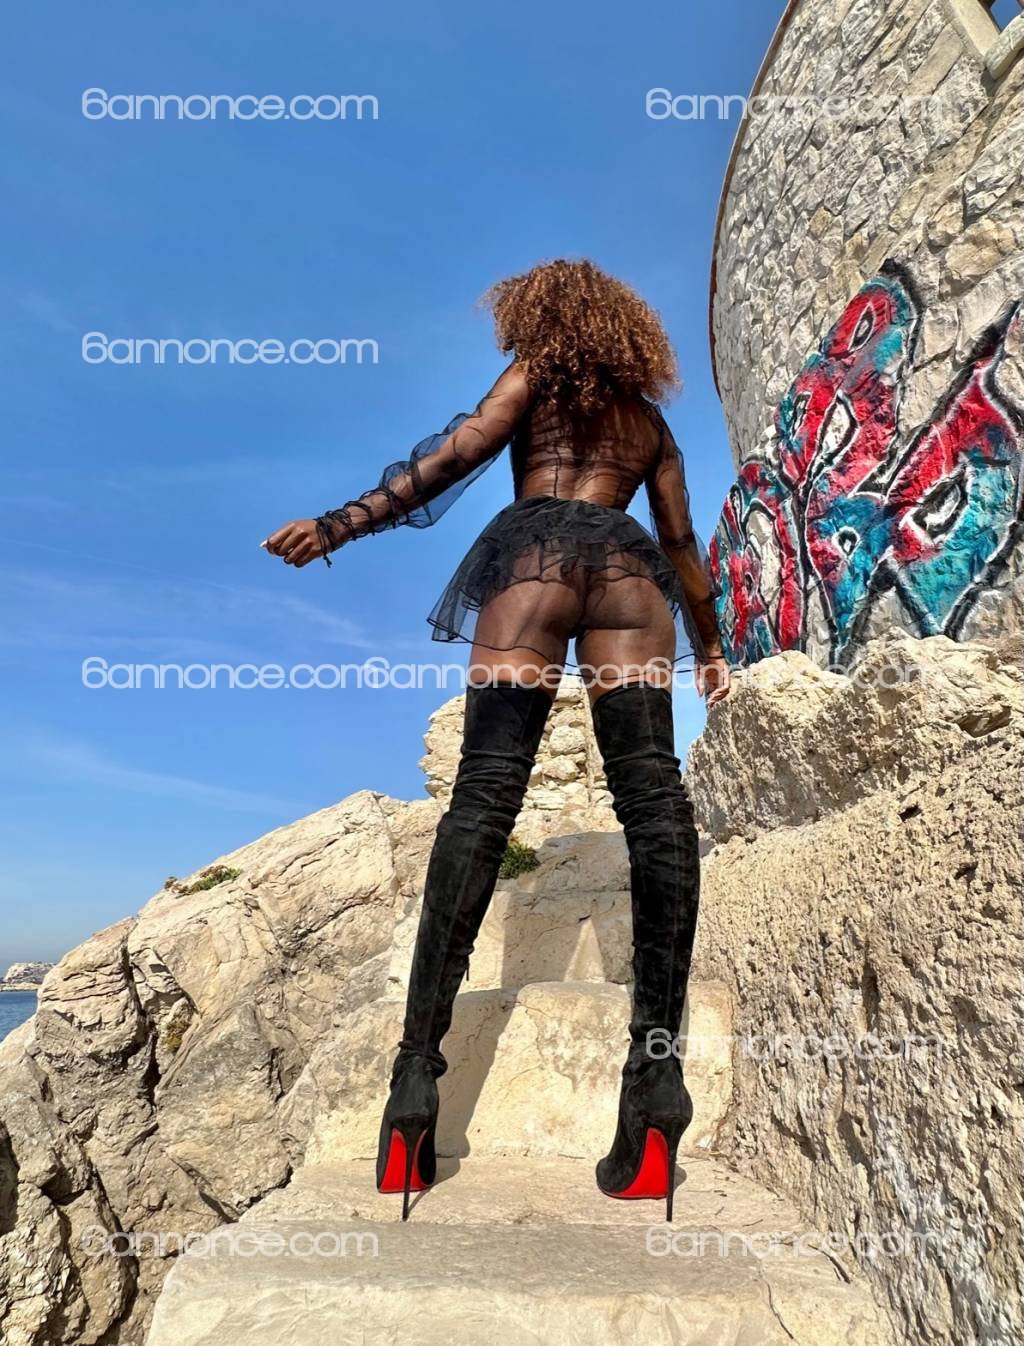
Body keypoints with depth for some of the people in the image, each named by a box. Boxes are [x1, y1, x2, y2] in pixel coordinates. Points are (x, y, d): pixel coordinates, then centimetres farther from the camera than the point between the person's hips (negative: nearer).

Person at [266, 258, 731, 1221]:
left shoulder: (533, 374, 23)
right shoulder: (652, 420, 32)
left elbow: (460, 452, 6)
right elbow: (681, 543, 27)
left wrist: (340, 525, 3)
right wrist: (709, 648, 34)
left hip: (536, 546, -2)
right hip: (627, 565, 3)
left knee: (483, 791, -13)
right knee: (652, 790, -10)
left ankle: (419, 1066, -19)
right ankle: (657, 1066, -20)